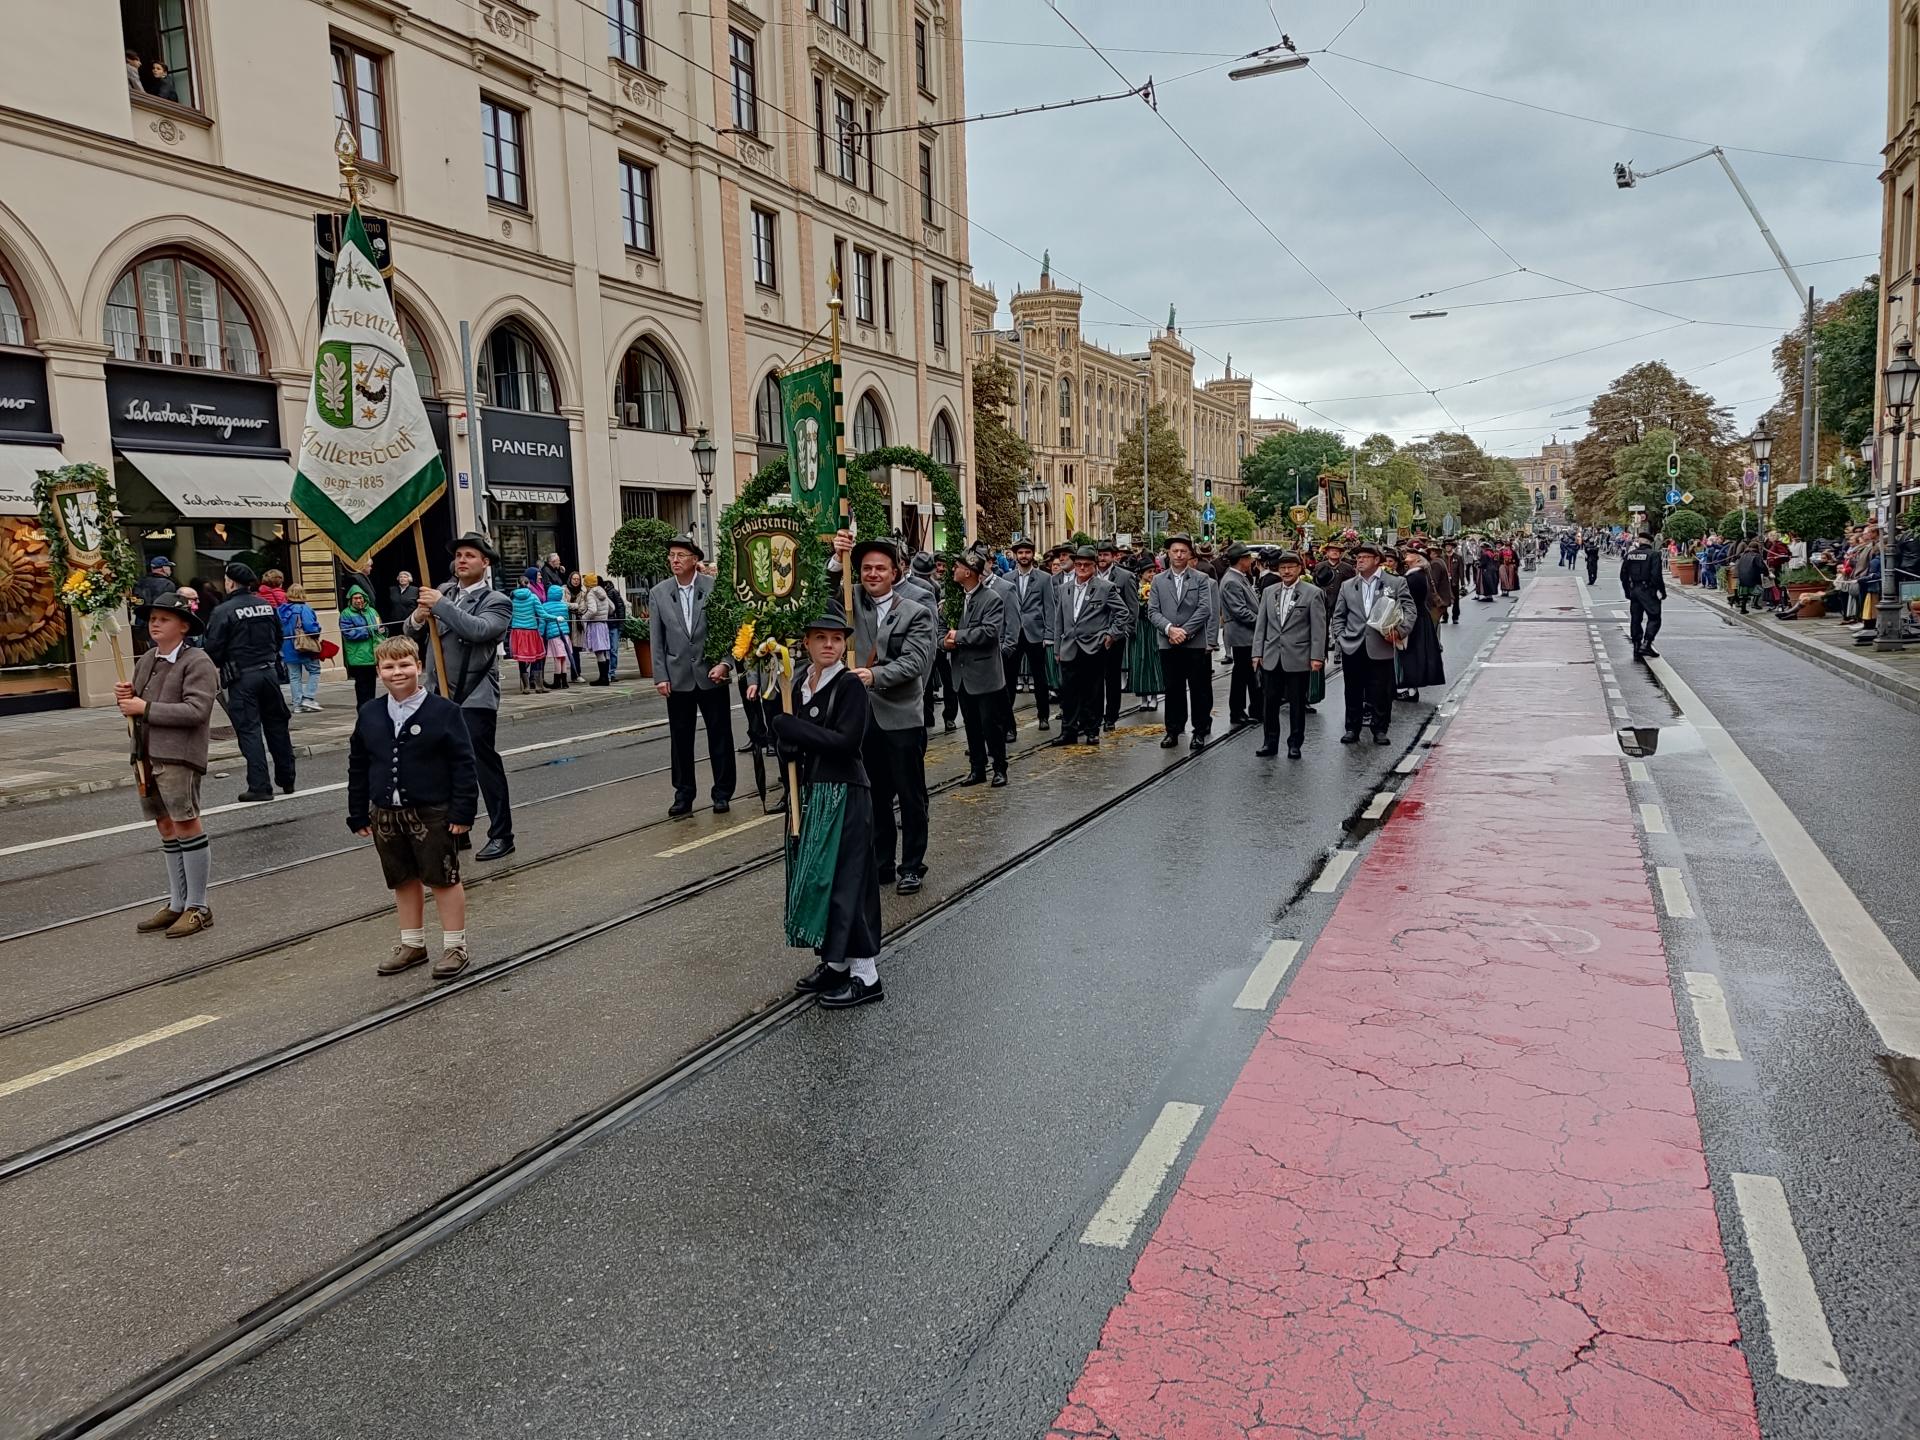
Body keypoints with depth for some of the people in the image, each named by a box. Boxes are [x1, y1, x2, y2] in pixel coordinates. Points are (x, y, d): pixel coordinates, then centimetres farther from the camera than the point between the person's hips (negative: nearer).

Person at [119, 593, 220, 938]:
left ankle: (197, 908, 1)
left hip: (178, 755, -8)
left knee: (186, 824, -6)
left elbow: (196, 710, -18)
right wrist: (125, 698, 0)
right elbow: (136, 705, 23)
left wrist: (145, 708, -16)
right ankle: (177, 904, 22)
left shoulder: (197, 662, -8)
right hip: (146, 754, 8)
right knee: (166, 826, 13)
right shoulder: (146, 660, 16)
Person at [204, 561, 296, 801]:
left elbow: (213, 649, -12)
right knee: (276, 726, 14)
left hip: (242, 678, -5)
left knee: (249, 730, -1)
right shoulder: (268, 606, 7)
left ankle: (259, 786, -3)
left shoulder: (223, 611, -11)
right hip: (270, 671, 5)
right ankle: (286, 781, 20)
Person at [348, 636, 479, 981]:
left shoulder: (443, 710, -10)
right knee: (403, 881, 16)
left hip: (433, 813, -5)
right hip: (386, 815, 5)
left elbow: (463, 764, -9)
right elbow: (357, 767, 11)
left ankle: (454, 946, 15)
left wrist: (462, 811, -13)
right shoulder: (369, 714, 4)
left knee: (444, 879, 5)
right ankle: (412, 944, 29)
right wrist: (358, 814, 10)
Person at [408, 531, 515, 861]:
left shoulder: (496, 601, -5)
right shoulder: (442, 592, 12)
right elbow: (412, 634, 11)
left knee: (485, 765, -1)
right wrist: (418, 618, -10)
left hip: (474, 699, -6)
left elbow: (477, 630, -24)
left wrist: (441, 605, -24)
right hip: (439, 696, 6)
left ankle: (501, 836, 8)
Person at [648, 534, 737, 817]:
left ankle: (722, 793, 15)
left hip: (712, 674, -2)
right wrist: (660, 676, -1)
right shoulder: (658, 593, 3)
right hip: (678, 677, 2)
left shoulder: (715, 587, -5)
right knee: (680, 738, 8)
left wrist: (725, 663, -13)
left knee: (720, 735, 5)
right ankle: (683, 795, 18)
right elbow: (657, 639, 4)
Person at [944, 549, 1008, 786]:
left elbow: (989, 631, -21)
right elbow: (944, 629, 12)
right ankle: (977, 768, 23)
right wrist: (945, 642, -11)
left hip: (985, 673, -6)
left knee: (991, 723, 2)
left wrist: (959, 636, -16)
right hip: (963, 673, 6)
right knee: (971, 724, 13)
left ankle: (999, 768, 15)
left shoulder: (992, 598, -10)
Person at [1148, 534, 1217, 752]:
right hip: (1168, 644, 2)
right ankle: (1173, 731, 15)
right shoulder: (1158, 581, 9)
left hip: (1196, 643, -2)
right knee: (1173, 689, 7)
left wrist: (1185, 631, -13)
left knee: (1199, 689, 2)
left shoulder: (1201, 579, 3)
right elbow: (1152, 611, 2)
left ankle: (1200, 732, 10)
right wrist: (1170, 628, -14)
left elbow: (1204, 610, -6)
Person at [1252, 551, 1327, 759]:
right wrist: (1257, 652, 5)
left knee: (1297, 704, 5)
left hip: (1298, 659, -3)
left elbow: (1318, 628, -5)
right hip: (1271, 658, 4)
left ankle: (1294, 744, 16)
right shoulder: (1268, 592, 10)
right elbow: (1261, 624, 12)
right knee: (1269, 702, 6)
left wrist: (1317, 656, -11)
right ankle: (1270, 742, 16)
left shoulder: (1313, 593, -2)